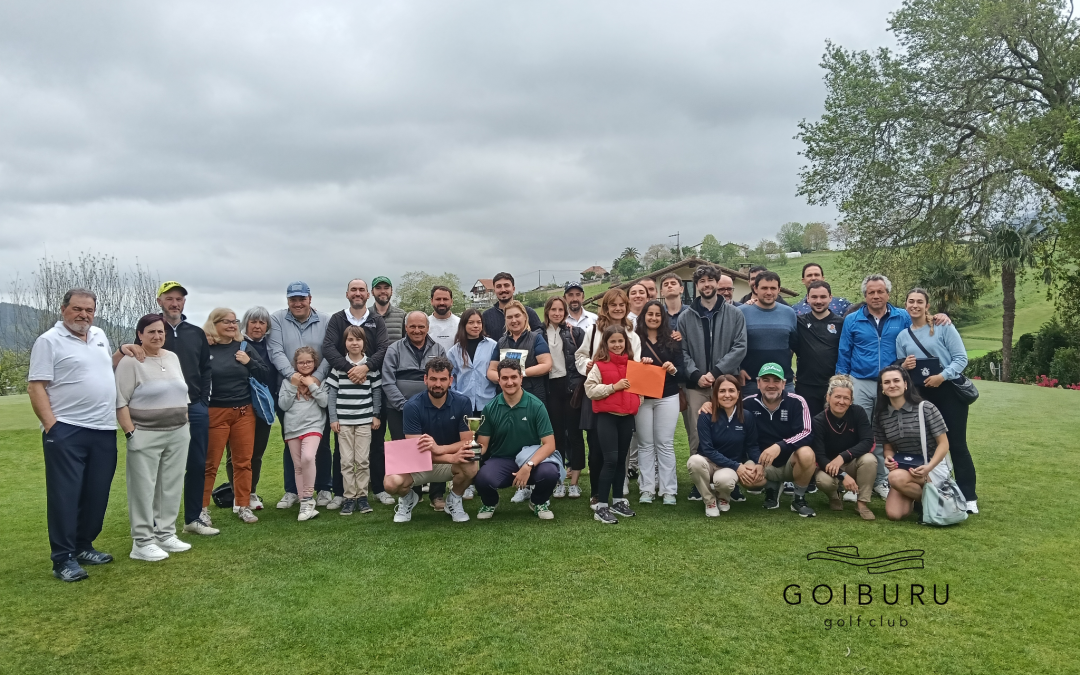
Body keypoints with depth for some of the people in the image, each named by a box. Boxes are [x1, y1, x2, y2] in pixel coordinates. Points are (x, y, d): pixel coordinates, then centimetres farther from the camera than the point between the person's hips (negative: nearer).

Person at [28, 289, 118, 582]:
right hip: (66, 431, -6)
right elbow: (36, 386, -11)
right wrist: (51, 425, -19)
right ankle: (63, 559, 2)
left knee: (96, 494, 11)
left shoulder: (99, 335, 14)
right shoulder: (49, 341, -6)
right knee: (65, 494, -3)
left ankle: (83, 547, 24)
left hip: (104, 430, 7)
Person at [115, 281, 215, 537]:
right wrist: (124, 349, -26)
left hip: (195, 410, 3)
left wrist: (203, 401, 5)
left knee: (197, 465, 8)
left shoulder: (197, 333, 10)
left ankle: (193, 518, 19)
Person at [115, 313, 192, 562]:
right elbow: (120, 402, -10)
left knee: (171, 487, 11)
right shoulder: (130, 361, -8)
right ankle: (142, 543, 6)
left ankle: (165, 534, 22)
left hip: (178, 434, 6)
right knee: (144, 489, -1)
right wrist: (131, 433, -15)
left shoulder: (172, 358, 12)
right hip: (145, 436, -6)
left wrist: (186, 425, 14)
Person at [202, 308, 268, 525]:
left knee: (244, 461, 8)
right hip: (215, 413, -4)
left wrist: (249, 362, -6)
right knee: (210, 463, 2)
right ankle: (202, 508, 12)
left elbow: (264, 374, 8)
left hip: (244, 412, 4)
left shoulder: (245, 348, 8)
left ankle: (243, 506, 17)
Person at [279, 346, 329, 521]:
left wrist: (311, 385, -8)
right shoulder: (288, 381, 9)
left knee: (307, 457, -26)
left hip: (313, 425, -3)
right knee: (298, 467, 6)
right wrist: (294, 387, -4)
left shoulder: (319, 380, 5)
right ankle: (305, 504, 12)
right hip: (292, 427, 3)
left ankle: (308, 498, -13)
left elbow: (325, 402, -5)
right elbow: (283, 405, 3)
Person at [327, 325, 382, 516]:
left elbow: (377, 391, 7)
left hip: (365, 419, 0)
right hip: (343, 420, 0)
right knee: (346, 461, 3)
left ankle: (362, 496, 12)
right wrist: (333, 418, -2)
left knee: (363, 460, 3)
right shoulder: (338, 365, 1)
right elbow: (331, 392, 3)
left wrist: (376, 415, 3)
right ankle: (349, 497, 10)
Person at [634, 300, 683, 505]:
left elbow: (681, 371, 4)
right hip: (642, 398, -1)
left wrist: (673, 369, -18)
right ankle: (647, 489, 12)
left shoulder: (671, 341, 6)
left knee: (665, 444, 3)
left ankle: (668, 490, 8)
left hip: (667, 397, 1)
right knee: (645, 444, 6)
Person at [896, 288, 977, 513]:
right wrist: (904, 367, -10)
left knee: (956, 444, -3)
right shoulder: (902, 337, 9)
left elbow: (961, 358, -7)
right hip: (922, 396, 4)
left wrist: (942, 376, -21)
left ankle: (968, 497, 3)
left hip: (950, 392, -3)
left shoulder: (943, 327, -1)